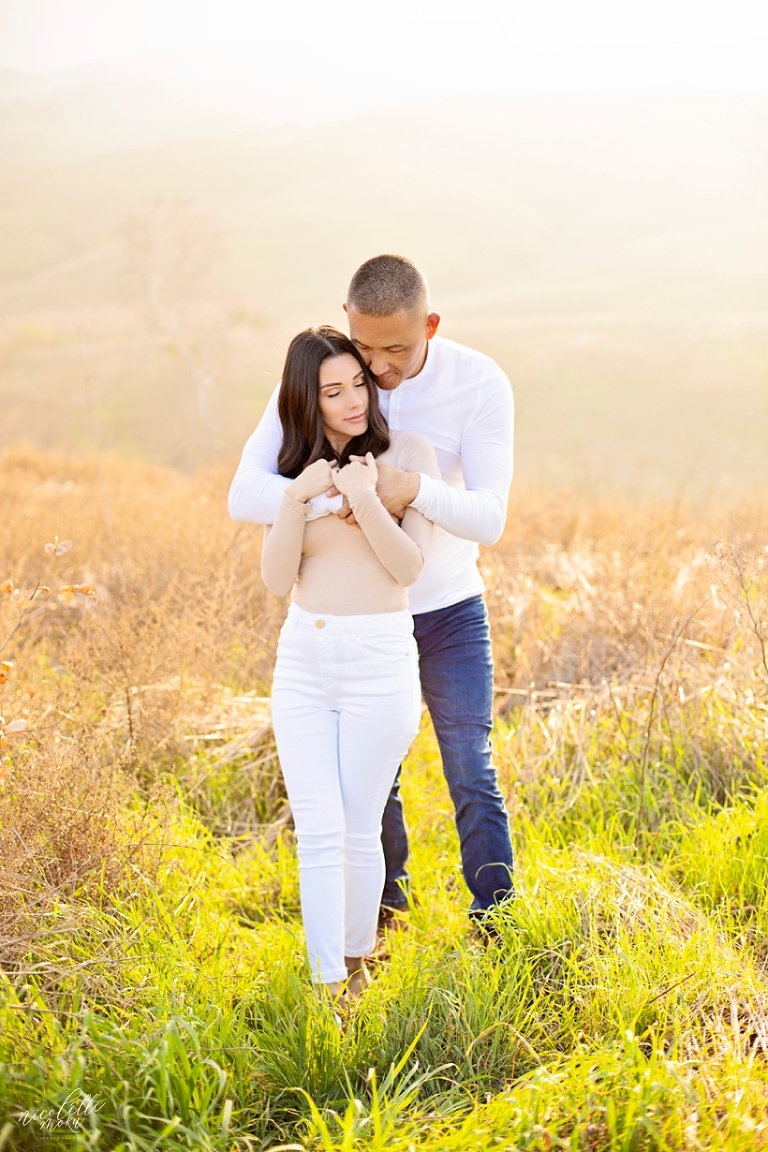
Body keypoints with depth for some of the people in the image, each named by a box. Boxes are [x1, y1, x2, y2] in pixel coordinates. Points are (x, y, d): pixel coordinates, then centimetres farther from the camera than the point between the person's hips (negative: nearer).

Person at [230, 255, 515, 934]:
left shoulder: (481, 384, -19)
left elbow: (489, 519, -25)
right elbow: (246, 494, -23)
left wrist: (413, 490, -45)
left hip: (450, 609, -1)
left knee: (472, 775, -5)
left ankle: (495, 929, 7)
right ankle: (386, 923, 28)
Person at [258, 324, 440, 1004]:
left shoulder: (408, 455, -2)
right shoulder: (296, 469, 9)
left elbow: (409, 568, -8)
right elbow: (277, 579, 1)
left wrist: (366, 501, -22)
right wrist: (295, 501, -14)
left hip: (379, 658, -3)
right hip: (303, 659, 3)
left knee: (359, 831, 5)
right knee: (317, 834, -2)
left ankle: (357, 962, 26)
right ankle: (327, 987, 0)